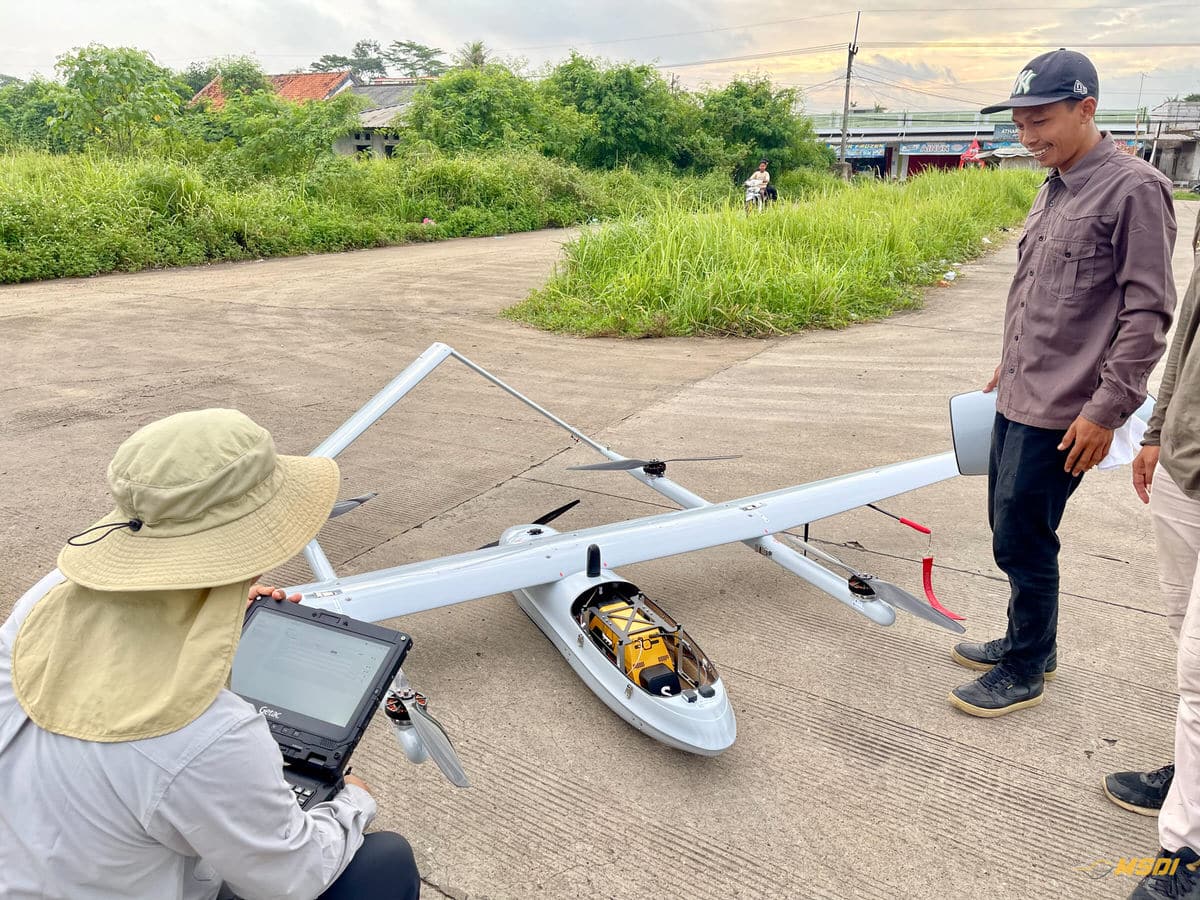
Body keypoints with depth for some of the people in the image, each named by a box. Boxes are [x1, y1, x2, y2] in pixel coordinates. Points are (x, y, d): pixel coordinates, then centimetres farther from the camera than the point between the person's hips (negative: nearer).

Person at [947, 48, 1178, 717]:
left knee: (1022, 541, -1)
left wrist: (1108, 410, -17)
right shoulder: (1055, 189, 13)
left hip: (1062, 413, -8)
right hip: (1017, 400, 8)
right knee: (1012, 527, 16)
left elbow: (1148, 312, -15)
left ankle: (1025, 673, 17)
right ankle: (1032, 643, 34)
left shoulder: (1134, 189, -13)